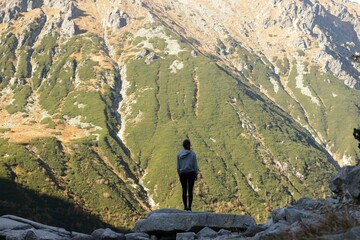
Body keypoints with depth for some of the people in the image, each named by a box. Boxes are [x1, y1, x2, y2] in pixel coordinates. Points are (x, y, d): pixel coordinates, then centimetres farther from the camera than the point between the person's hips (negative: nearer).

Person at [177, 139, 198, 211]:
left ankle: (185, 207, 10)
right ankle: (189, 207, 1)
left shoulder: (179, 154, -3)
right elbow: (195, 165, -7)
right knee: (190, 191, 4)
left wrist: (179, 175, 12)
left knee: (184, 190, 10)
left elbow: (178, 166, 1)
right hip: (191, 173, -1)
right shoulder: (193, 154, -9)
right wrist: (196, 175, 3)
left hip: (183, 174, 2)